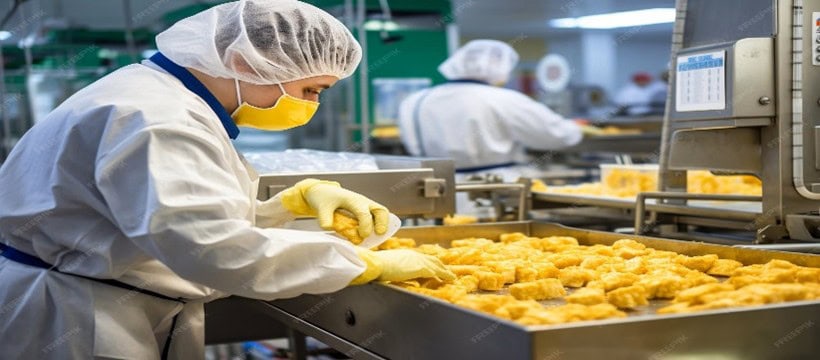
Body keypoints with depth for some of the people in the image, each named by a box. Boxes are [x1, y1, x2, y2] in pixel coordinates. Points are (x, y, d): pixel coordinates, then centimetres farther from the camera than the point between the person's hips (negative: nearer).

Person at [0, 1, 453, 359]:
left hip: (139, 320, 10)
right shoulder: (155, 117, -24)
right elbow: (213, 247, -37)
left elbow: (204, 217, 15)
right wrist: (368, 263, -29)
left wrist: (303, 196, 0)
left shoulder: (167, 97, 10)